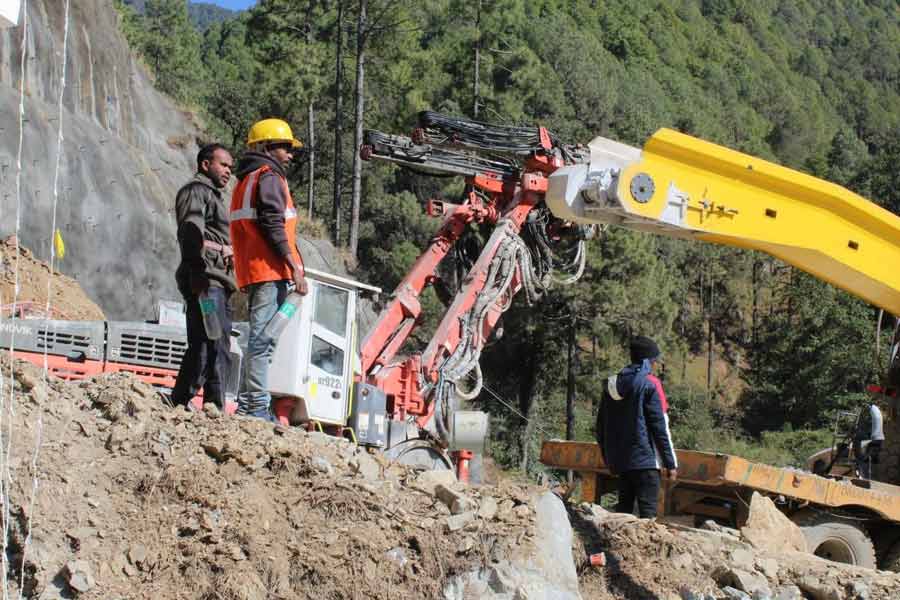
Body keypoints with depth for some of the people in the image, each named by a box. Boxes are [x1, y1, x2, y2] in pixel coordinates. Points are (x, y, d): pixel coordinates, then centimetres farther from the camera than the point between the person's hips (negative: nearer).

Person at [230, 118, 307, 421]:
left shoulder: (245, 180, 25)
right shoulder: (269, 177, -5)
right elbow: (273, 226, -16)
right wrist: (295, 267, -18)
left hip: (250, 271, 10)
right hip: (270, 270, -10)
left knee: (259, 337, 13)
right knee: (264, 337, -12)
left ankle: (247, 404, 13)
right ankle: (258, 405, -16)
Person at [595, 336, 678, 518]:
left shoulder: (611, 385, 12)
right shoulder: (650, 383, -8)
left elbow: (601, 426, 17)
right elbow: (660, 426, -11)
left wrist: (608, 457, 26)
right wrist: (671, 463, -8)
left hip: (619, 461, 6)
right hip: (645, 460, -6)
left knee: (624, 508, 13)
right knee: (647, 510, -8)